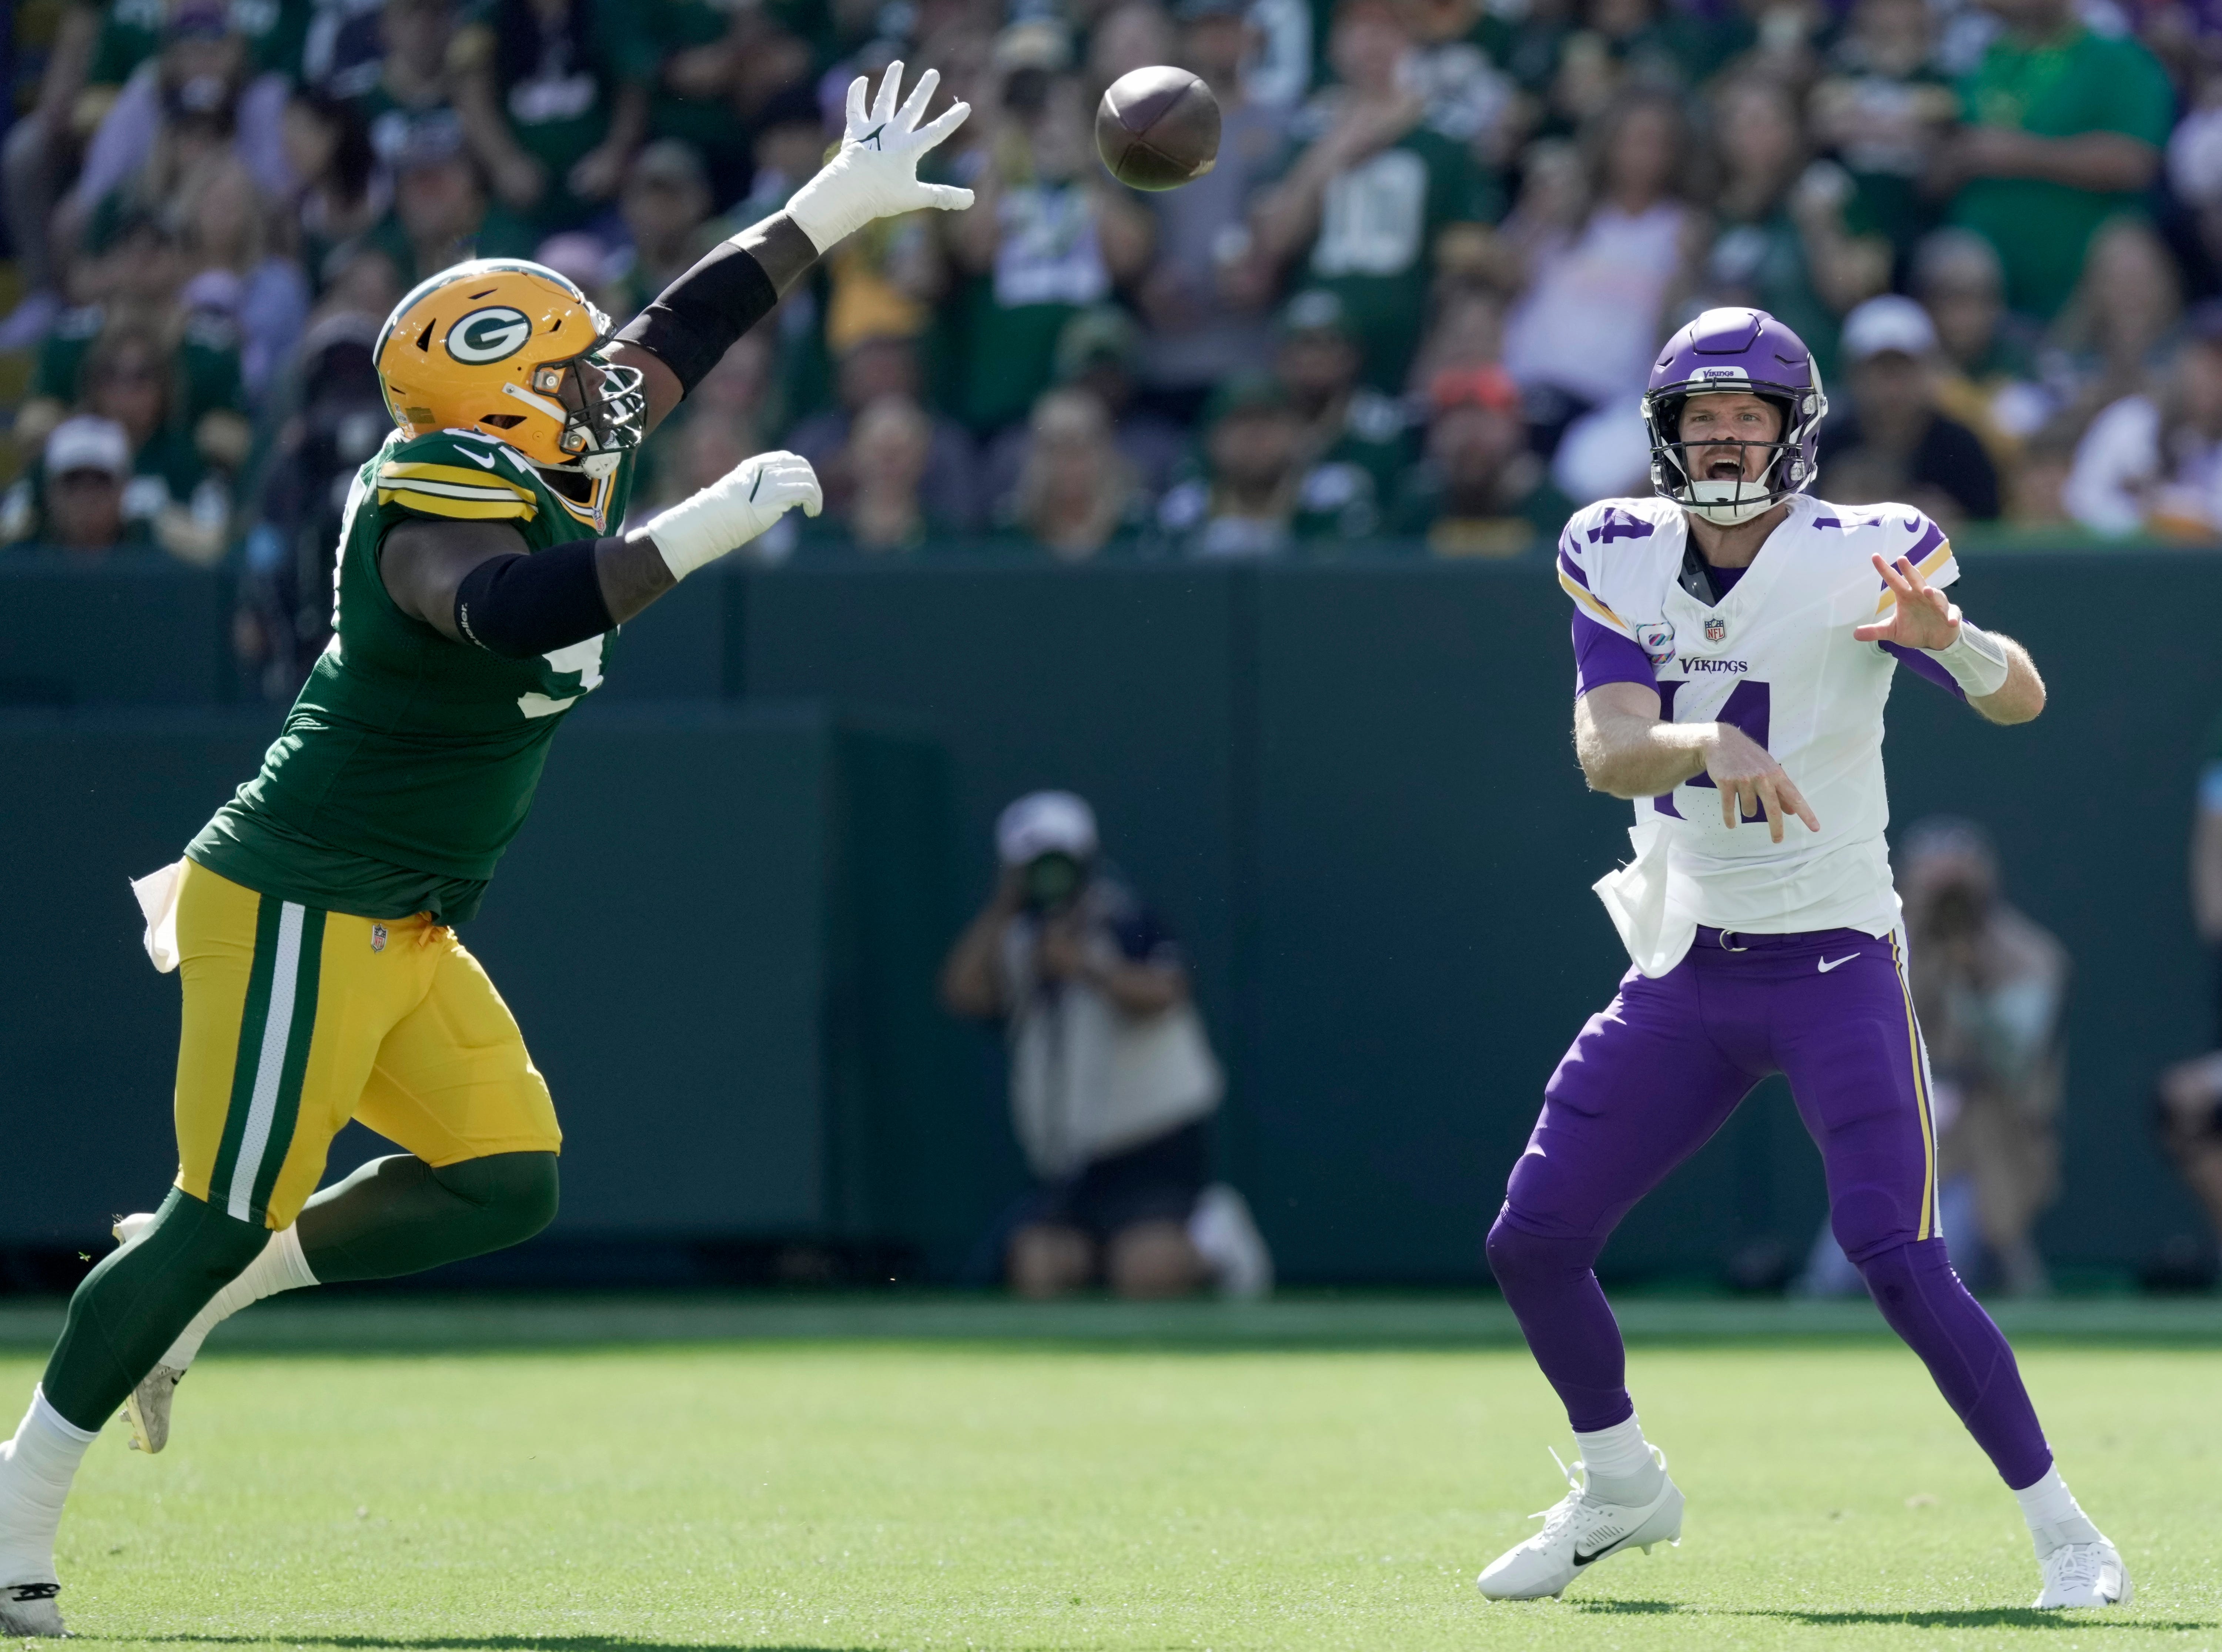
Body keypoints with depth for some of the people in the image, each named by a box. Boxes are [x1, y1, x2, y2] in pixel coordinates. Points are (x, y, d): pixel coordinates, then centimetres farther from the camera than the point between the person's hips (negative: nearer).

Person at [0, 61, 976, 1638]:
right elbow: (513, 609, -45)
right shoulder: (441, 526, -21)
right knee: (228, 1214, -9)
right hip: (300, 914, -10)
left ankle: (185, 1292, 16)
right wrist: (707, 528, -42)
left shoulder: (537, 479, 7)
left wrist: (840, 204, 22)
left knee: (503, 1182, 4)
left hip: (403, 934, 10)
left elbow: (674, 338, 19)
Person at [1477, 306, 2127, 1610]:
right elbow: (1606, 749, -16)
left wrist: (1946, 636, -45)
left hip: (1835, 970, -5)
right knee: (1532, 1243, 3)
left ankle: (2062, 1529, -8)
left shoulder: (1852, 562, -12)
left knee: (1896, 1258, -19)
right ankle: (1624, 1489, 27)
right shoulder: (1621, 561, -2)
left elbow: (2020, 701, -23)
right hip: (1683, 974, 5)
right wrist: (1710, 746, -38)